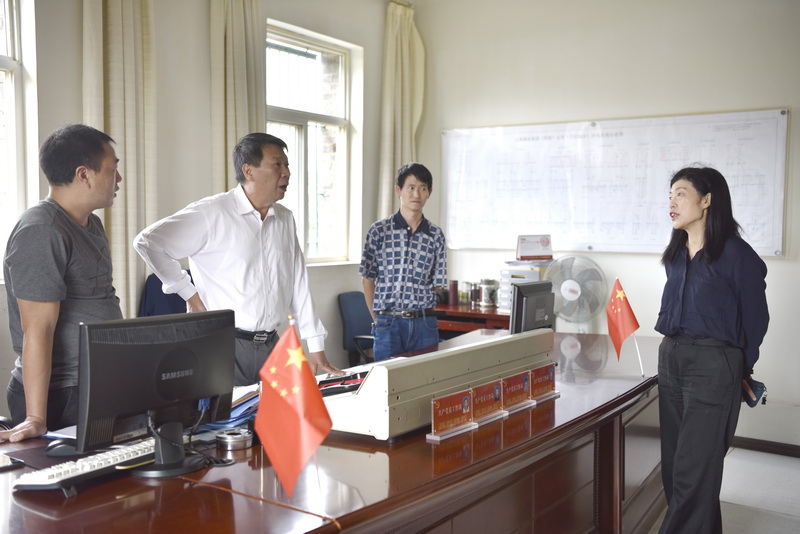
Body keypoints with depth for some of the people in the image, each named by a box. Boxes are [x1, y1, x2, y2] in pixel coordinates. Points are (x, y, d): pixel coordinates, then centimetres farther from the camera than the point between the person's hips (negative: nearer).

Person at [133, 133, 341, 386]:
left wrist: (316, 348, 8)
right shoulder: (213, 213, -11)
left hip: (271, 346, 6)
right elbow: (147, 241, -14)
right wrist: (189, 294, -11)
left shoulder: (285, 220, 9)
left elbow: (299, 284, 11)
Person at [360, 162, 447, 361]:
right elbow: (367, 279, 5)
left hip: (424, 324, 2)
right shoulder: (379, 231, -1)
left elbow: (437, 284, 8)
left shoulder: (436, 235, 3)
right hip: (388, 323, -1)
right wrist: (378, 320, 4)